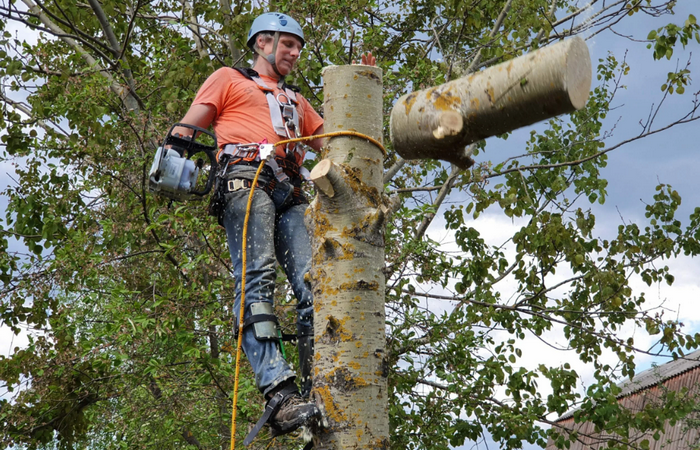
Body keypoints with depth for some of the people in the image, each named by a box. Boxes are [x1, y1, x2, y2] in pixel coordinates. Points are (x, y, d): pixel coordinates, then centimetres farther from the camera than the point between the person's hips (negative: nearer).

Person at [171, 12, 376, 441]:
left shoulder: (296, 100, 40)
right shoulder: (229, 79, 24)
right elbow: (186, 128, 13)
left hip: (291, 194, 5)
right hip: (246, 177, -5)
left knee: (314, 282, -16)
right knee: (258, 275, -24)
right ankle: (280, 394, -38)